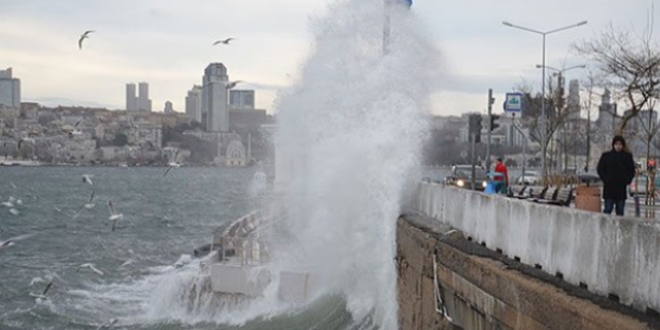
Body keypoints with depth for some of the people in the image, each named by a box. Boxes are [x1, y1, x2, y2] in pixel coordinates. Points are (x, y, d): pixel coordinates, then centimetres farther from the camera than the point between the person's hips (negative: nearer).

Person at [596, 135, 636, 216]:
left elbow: (632, 170, 14)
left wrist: (627, 180, -1)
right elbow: (600, 169, 7)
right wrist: (605, 179, -4)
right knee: (608, 209, -3)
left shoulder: (628, 156, 7)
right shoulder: (606, 156, 3)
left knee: (620, 210, 5)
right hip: (609, 187, -2)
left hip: (621, 188, 2)